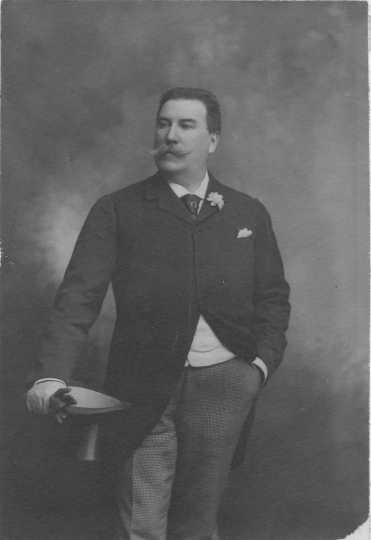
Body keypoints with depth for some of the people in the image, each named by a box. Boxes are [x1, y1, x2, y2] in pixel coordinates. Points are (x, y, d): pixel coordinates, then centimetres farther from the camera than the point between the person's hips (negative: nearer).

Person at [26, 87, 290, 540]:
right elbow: (79, 295, -8)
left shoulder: (249, 214, 10)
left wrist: (263, 362, -1)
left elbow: (273, 296, 14)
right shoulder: (117, 211, 0)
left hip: (224, 388, 2)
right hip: (145, 392, -2)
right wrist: (52, 375, -21)